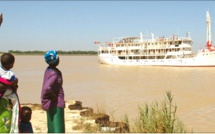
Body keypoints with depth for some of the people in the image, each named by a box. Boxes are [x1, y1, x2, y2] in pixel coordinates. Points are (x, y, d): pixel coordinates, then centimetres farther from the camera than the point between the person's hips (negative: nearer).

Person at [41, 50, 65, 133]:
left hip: (51, 104, 10)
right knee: (57, 130, -5)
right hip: (55, 104, -10)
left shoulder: (49, 70, 5)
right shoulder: (54, 74, -23)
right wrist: (54, 97, -21)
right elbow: (46, 88, -38)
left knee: (52, 129, 19)